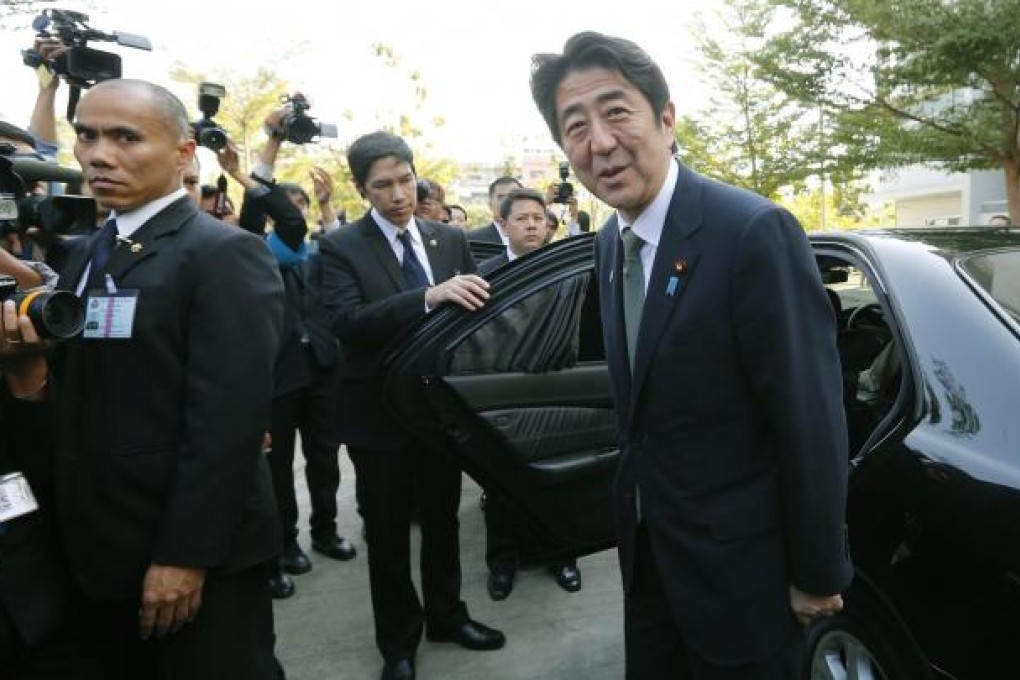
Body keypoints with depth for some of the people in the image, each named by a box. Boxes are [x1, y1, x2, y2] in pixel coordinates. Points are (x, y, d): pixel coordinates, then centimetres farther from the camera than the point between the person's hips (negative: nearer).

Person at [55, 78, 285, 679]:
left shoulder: (226, 255, -15)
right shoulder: (89, 255, 12)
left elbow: (228, 417, -21)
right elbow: (80, 395, 14)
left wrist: (185, 554, -20)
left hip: (199, 551, -7)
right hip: (104, 549, 8)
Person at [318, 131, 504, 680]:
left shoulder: (450, 239, 3)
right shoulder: (340, 247, -10)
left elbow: (471, 303, 9)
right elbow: (345, 321, -25)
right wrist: (429, 296, -36)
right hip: (379, 414, -3)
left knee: (442, 521, 20)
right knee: (388, 535, 12)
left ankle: (446, 616, 42)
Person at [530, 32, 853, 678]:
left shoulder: (754, 231, -23)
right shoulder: (609, 242, 2)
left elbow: (811, 422, -20)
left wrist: (818, 575, -12)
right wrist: (638, 498, 15)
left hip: (738, 557, -6)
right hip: (646, 544, 7)